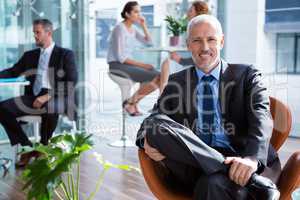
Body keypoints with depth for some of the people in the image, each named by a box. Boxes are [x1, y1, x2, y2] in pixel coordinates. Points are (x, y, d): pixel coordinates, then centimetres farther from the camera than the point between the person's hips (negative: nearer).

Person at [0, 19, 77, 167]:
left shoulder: (65, 54, 4)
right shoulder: (29, 55, 21)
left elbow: (71, 83, -7)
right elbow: (12, 72, 18)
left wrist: (47, 96, -19)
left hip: (56, 99, -5)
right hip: (33, 97, 5)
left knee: (50, 107, -39)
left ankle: (42, 147, -13)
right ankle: (27, 148, -9)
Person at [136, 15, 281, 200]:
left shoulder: (246, 75, 11)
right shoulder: (176, 82, 18)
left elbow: (261, 117, -5)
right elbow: (152, 121, 11)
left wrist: (252, 158, -26)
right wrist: (150, 141, -15)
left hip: (240, 162, -5)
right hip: (196, 165, 6)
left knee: (213, 184, -40)